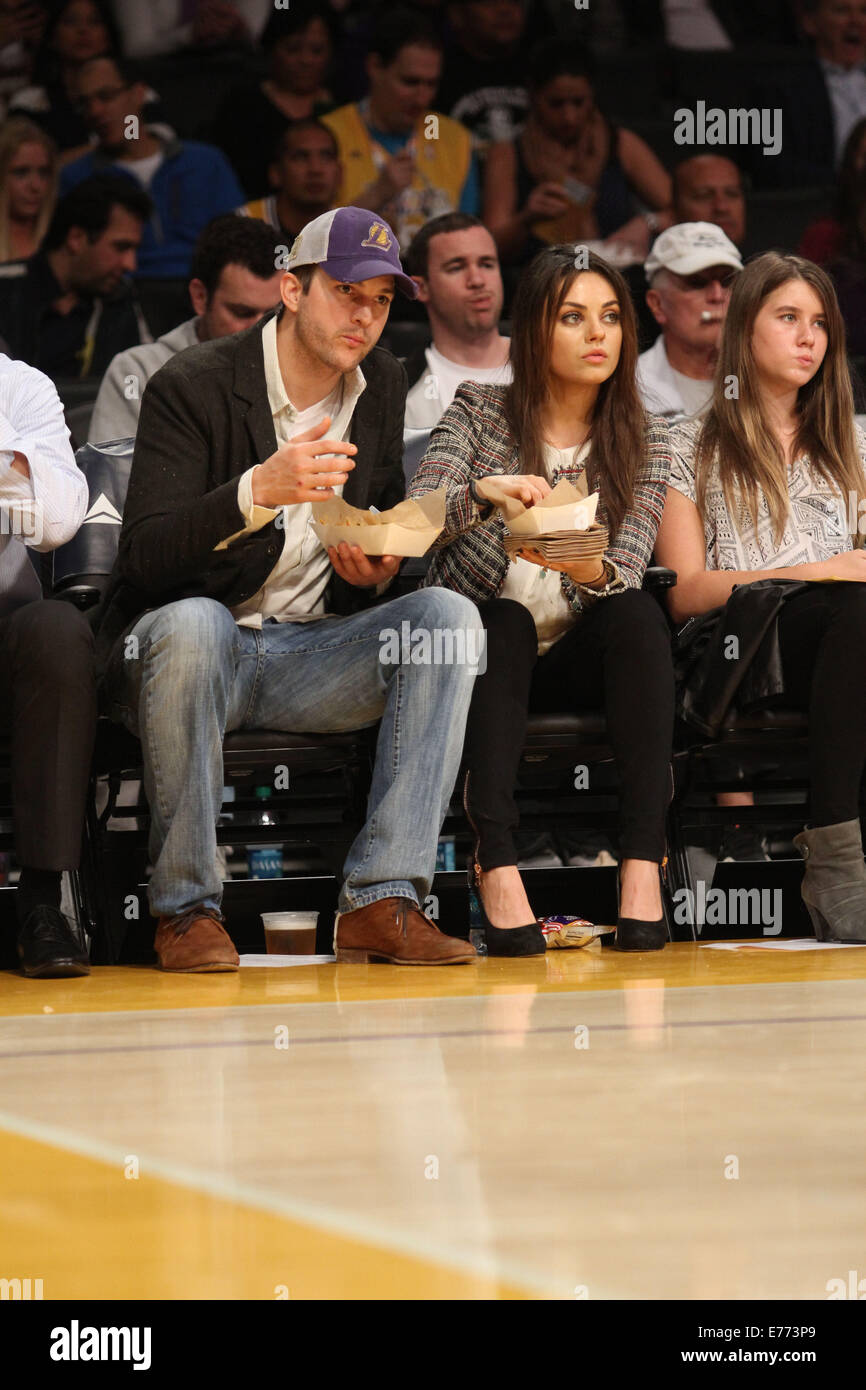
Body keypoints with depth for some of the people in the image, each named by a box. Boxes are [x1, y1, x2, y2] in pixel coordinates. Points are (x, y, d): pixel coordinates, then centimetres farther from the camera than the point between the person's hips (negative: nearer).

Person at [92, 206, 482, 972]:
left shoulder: (382, 385, 8)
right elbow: (147, 558, -20)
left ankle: (381, 900, -25)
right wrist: (258, 490, -36)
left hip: (311, 652, 5)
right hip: (190, 646, -5)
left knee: (449, 615, -20)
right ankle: (186, 905, -26)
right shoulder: (191, 386, -11)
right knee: (193, 622, -39)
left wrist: (378, 566, -2)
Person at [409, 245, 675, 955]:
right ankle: (497, 865, -46)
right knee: (504, 621, -34)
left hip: (577, 658, 1)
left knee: (639, 613, -29)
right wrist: (482, 491, -35)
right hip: (477, 653, -1)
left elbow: (629, 574, -9)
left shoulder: (644, 439, 5)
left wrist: (592, 571, -33)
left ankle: (643, 861, -38)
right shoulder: (479, 410, 2)